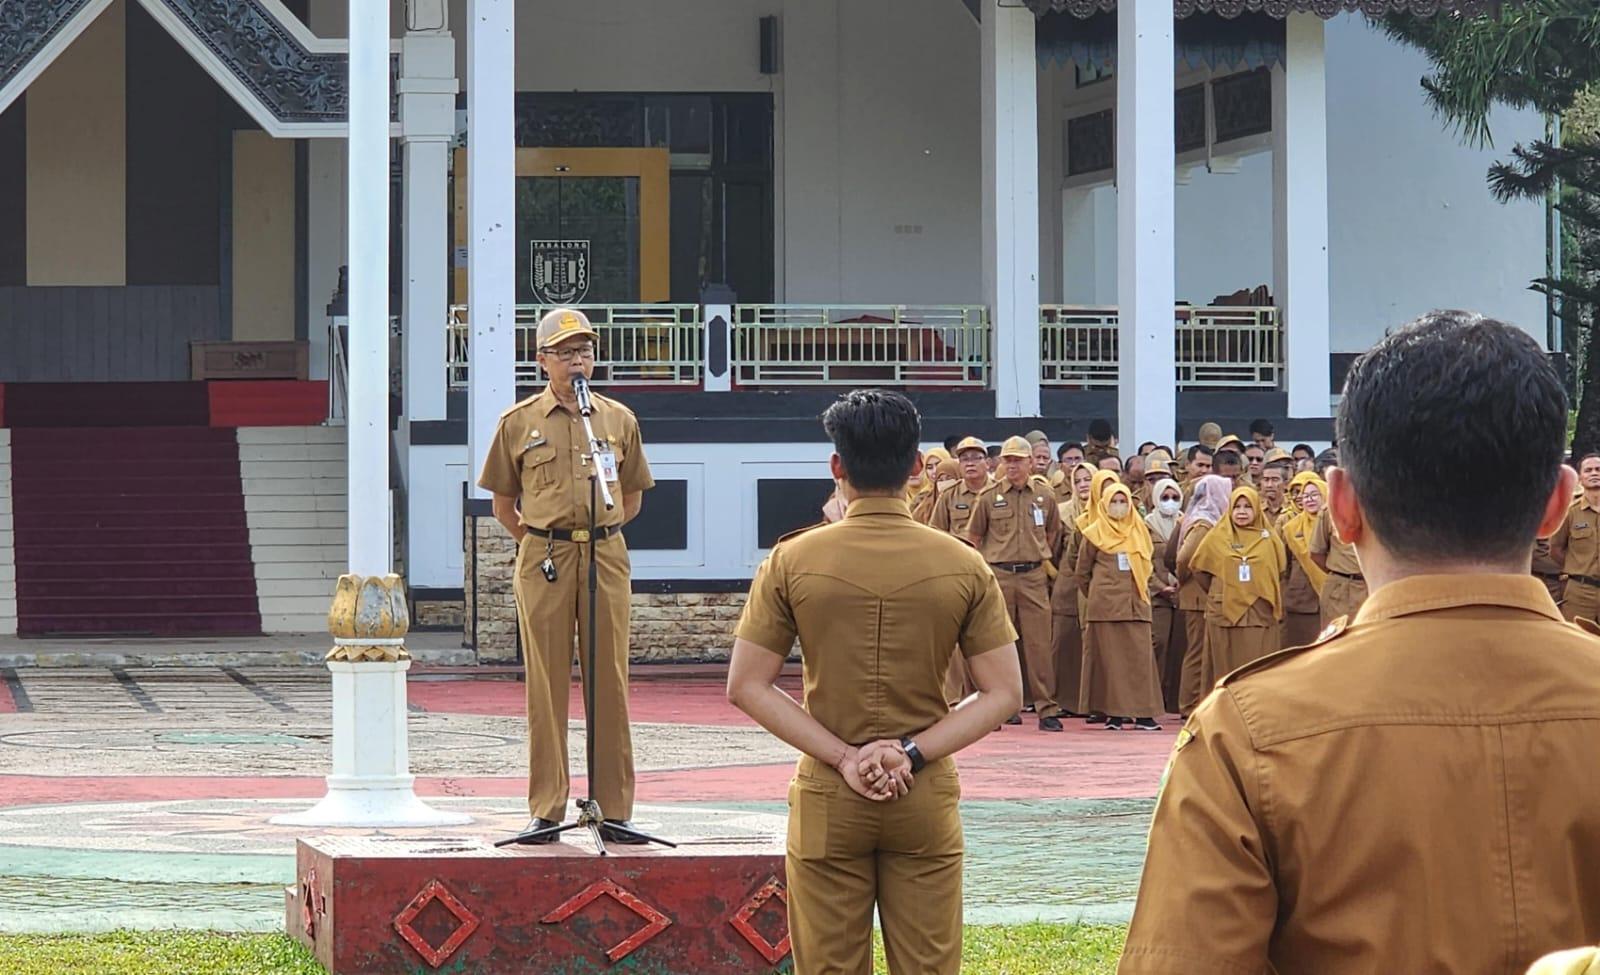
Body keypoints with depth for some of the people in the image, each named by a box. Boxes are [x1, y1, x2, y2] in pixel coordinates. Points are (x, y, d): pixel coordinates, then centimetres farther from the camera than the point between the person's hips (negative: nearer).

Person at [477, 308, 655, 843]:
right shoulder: (518, 423, 6)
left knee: (610, 682, 1)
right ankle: (545, 810, 3)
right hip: (543, 561, -1)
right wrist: (538, 542, 9)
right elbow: (503, 503, 13)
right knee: (546, 684, -2)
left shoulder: (619, 420, 11)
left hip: (606, 554, 2)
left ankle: (614, 809, 5)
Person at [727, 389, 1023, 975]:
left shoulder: (792, 560, -6)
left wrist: (843, 758, -10)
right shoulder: (963, 566, -4)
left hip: (827, 798, 0)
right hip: (925, 797, 0)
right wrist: (913, 752, -10)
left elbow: (747, 687, -7)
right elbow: (1003, 693, -5)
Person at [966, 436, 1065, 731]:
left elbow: (1052, 533, 20)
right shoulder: (989, 497, 2)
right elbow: (973, 536, 10)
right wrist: (986, 567, 6)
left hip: (1034, 577, 1)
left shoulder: (1044, 497, 6)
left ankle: (1046, 709, 0)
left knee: (1039, 643, -2)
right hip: (998, 575, -1)